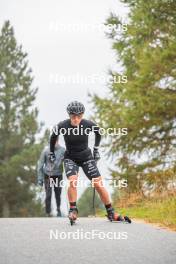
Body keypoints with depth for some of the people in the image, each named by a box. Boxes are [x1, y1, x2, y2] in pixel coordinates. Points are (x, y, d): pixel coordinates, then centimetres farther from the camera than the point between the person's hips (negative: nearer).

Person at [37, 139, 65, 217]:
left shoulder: (62, 150, -8)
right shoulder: (46, 150, -10)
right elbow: (40, 165, -3)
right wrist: (40, 178, -4)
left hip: (58, 175, 1)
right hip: (48, 175, -1)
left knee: (58, 195, 9)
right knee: (48, 195, -7)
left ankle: (58, 209, 34)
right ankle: (48, 213, 3)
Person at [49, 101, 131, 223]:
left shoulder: (88, 124, -16)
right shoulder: (62, 126, -17)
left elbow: (98, 131, 8)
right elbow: (53, 137, 5)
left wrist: (96, 148, 14)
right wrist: (51, 153, 13)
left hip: (86, 157, 1)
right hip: (70, 158, -1)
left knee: (99, 184, -6)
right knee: (72, 181, -28)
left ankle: (111, 213, 5)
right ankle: (73, 210, -13)